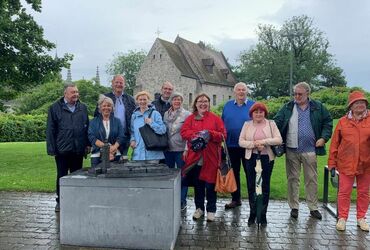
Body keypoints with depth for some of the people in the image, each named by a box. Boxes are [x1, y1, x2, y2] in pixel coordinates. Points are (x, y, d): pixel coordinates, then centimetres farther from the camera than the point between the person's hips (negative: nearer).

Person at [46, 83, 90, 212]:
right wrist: (52, 148, -7)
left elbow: (87, 127, 12)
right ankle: (60, 201, 22)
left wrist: (87, 144, 5)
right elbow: (50, 130, -2)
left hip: (78, 149, 3)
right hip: (62, 149, -3)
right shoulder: (55, 108, -1)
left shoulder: (83, 108, 8)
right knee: (61, 176, 9)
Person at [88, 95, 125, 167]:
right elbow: (91, 137, -3)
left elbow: (121, 137, 3)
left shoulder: (117, 121, 13)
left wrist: (113, 148, -16)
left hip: (115, 155, 1)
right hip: (97, 155, -1)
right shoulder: (94, 122, 10)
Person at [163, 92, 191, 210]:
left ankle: (182, 201, 13)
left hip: (180, 149, -5)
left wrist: (187, 149, -16)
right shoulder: (166, 114, 9)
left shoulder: (187, 114, -4)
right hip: (167, 149, 5)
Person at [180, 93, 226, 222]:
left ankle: (211, 210, 19)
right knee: (197, 184, 11)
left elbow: (222, 135, -1)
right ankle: (199, 208, 27)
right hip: (195, 158, 2)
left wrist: (209, 134, -18)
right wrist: (196, 134, -18)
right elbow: (183, 132, -2)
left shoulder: (215, 118, 5)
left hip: (210, 158, -2)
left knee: (210, 185, 4)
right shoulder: (190, 118, 10)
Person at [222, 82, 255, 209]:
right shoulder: (227, 105, 7)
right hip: (231, 146, 3)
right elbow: (222, 124, 10)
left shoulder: (253, 106, -1)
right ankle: (235, 199, 27)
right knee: (233, 173, 13)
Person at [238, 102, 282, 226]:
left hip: (267, 158, -1)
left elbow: (279, 140, -7)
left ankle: (263, 214, 19)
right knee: (251, 186, 6)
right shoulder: (247, 124, 5)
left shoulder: (271, 124, 3)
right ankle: (252, 213, 20)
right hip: (251, 158, 1)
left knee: (265, 186, 7)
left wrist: (263, 141, -19)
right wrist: (254, 144, -18)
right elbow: (241, 141, -2)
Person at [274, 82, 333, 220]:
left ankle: (313, 207, 22)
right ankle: (294, 207, 20)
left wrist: (324, 137, -1)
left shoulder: (318, 107, 3)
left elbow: (328, 122, 10)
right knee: (293, 179, 8)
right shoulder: (288, 107, 3)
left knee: (312, 179, 8)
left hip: (310, 150, 0)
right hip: (291, 150, 0)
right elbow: (277, 122, 0)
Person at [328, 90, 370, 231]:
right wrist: (332, 162, 2)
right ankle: (342, 218, 17)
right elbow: (335, 143, 3)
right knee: (344, 192, 4)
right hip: (346, 164, -1)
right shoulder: (343, 122, 1)